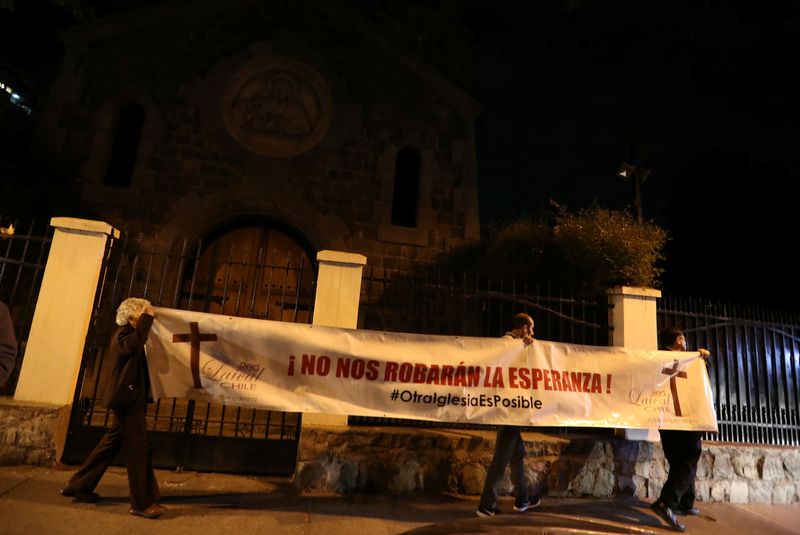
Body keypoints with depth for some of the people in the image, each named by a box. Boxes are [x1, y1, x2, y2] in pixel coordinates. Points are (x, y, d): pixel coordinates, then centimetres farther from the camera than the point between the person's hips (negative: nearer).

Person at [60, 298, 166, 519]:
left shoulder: (126, 333, 17)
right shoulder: (124, 333, -14)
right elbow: (134, 344, -36)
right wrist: (146, 317, -29)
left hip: (126, 397, 10)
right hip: (126, 398, -10)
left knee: (113, 442, 19)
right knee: (137, 448, -7)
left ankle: (79, 486, 31)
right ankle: (143, 503, -1)